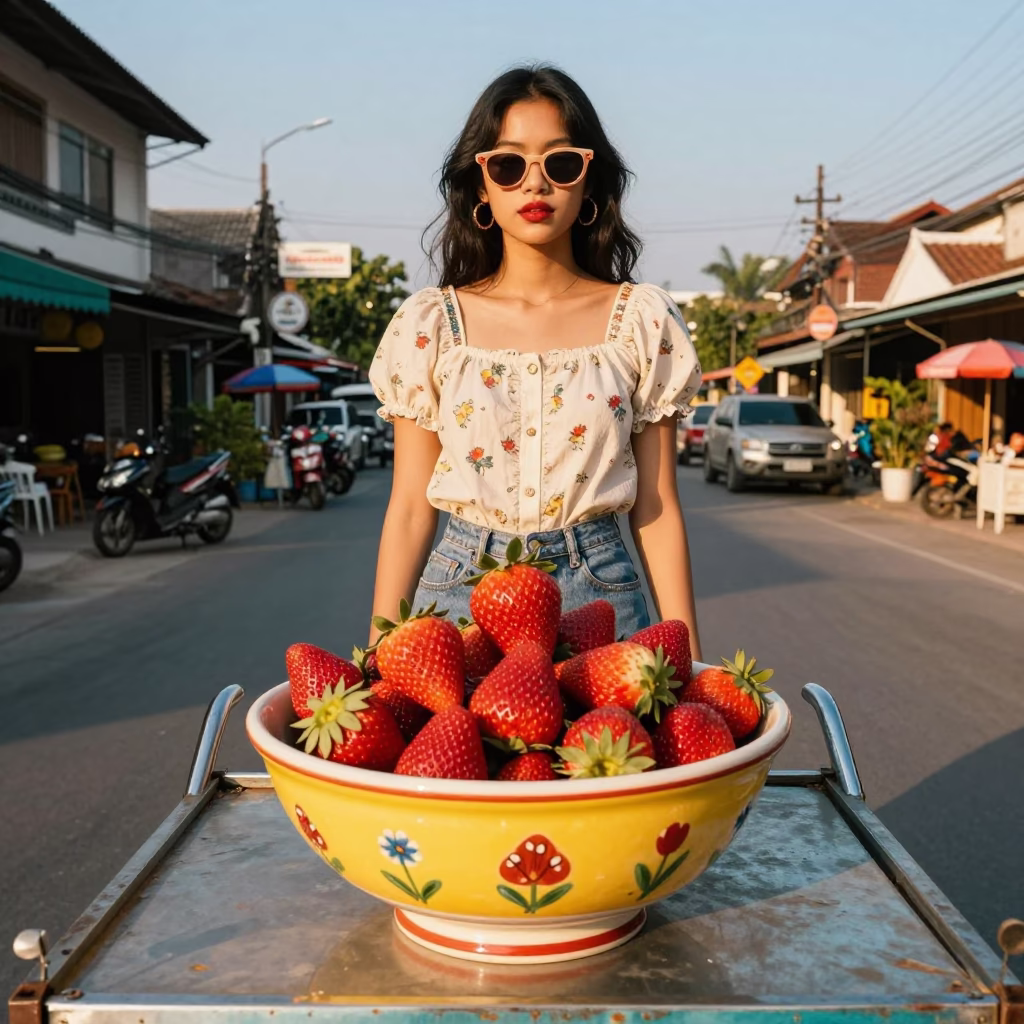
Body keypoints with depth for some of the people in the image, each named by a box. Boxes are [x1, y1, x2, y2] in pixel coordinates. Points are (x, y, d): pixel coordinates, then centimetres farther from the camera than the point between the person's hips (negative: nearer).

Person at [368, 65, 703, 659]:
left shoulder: (642, 321, 1)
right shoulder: (430, 325, 1)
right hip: (461, 595, 0)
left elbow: (657, 511, 1)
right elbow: (410, 510, 3)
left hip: (600, 595, 0)